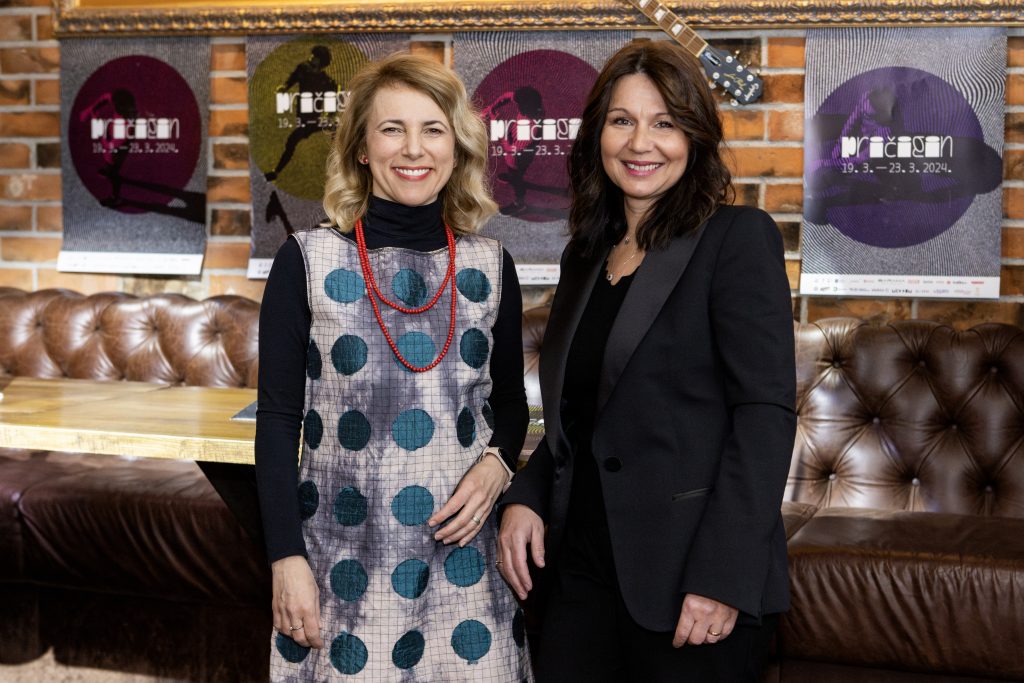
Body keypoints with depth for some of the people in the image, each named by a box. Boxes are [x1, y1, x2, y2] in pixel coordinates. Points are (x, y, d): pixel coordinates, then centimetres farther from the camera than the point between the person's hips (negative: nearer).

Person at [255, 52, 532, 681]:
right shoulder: (307, 261, -4)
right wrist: (286, 559, -8)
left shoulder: (489, 265, 3)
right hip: (342, 557, -2)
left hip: (461, 554, 2)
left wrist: (496, 464, -8)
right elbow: (278, 419, -3)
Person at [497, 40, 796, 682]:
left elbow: (766, 412, -14)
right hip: (582, 568, 6)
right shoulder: (585, 255, 13)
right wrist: (524, 497, 1)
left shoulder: (739, 237, -7)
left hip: (688, 579, -6)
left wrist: (722, 577, -19)